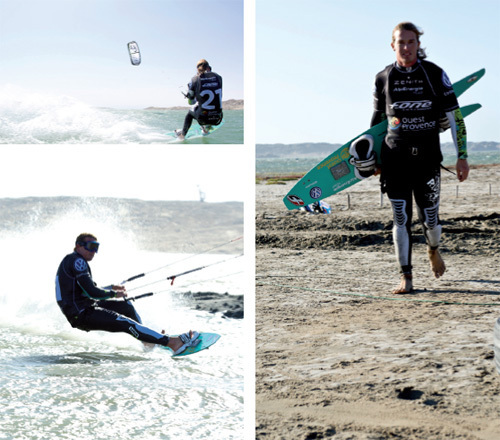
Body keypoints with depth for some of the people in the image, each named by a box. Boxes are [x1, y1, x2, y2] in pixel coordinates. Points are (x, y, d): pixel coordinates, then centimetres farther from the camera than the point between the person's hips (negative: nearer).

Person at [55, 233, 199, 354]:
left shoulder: (71, 261, 18)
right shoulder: (77, 261, -14)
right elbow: (92, 292, -21)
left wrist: (111, 288, 16)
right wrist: (114, 294, -5)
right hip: (82, 315, -11)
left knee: (125, 305, 22)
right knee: (126, 323, -21)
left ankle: (147, 338, 27)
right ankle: (172, 343, -30)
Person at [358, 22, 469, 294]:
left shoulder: (435, 75, -4)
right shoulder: (383, 78, 2)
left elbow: (455, 116, -2)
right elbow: (377, 117, 16)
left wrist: (462, 156, -6)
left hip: (427, 156, -1)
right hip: (395, 157, 1)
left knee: (429, 218, 4)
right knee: (401, 217, -5)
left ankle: (433, 249, 39)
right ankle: (406, 277, 3)